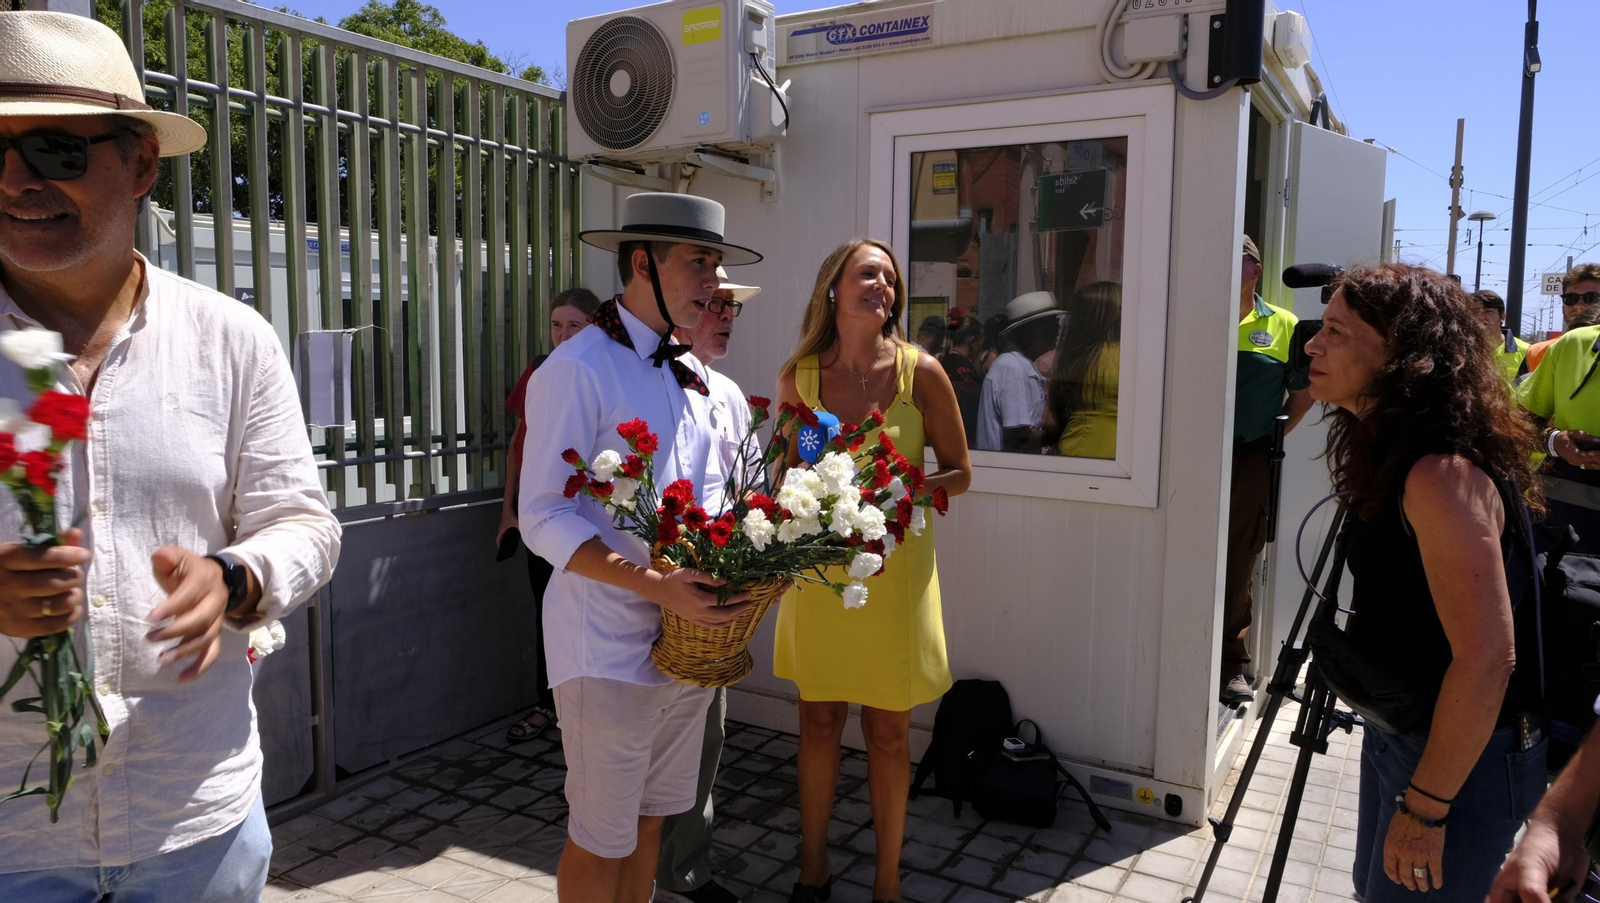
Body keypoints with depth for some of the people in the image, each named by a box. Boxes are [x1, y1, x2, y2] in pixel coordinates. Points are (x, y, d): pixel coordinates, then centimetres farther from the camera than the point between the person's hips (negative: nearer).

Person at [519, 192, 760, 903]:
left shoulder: (692, 376, 11)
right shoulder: (577, 369, -13)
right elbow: (544, 519, -18)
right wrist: (657, 585, -28)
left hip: (689, 633, 7)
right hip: (610, 643, -7)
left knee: (650, 817, 20)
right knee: (601, 838, 7)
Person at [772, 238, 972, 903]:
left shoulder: (920, 372, -7)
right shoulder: (798, 375, -2)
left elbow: (958, 475, -1)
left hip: (894, 568, -1)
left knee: (887, 731, 9)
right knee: (818, 721, 14)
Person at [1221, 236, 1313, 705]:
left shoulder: (1283, 326, 7)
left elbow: (1303, 392, 13)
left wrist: (1276, 433, 4)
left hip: (1251, 460, 1)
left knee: (1239, 565, 7)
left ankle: (1233, 665, 17)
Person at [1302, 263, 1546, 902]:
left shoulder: (1444, 473, -28)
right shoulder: (1390, 451, 1)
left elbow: (1487, 658, -30)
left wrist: (1424, 807, -24)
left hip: (1465, 756, -9)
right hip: (1398, 728, 9)